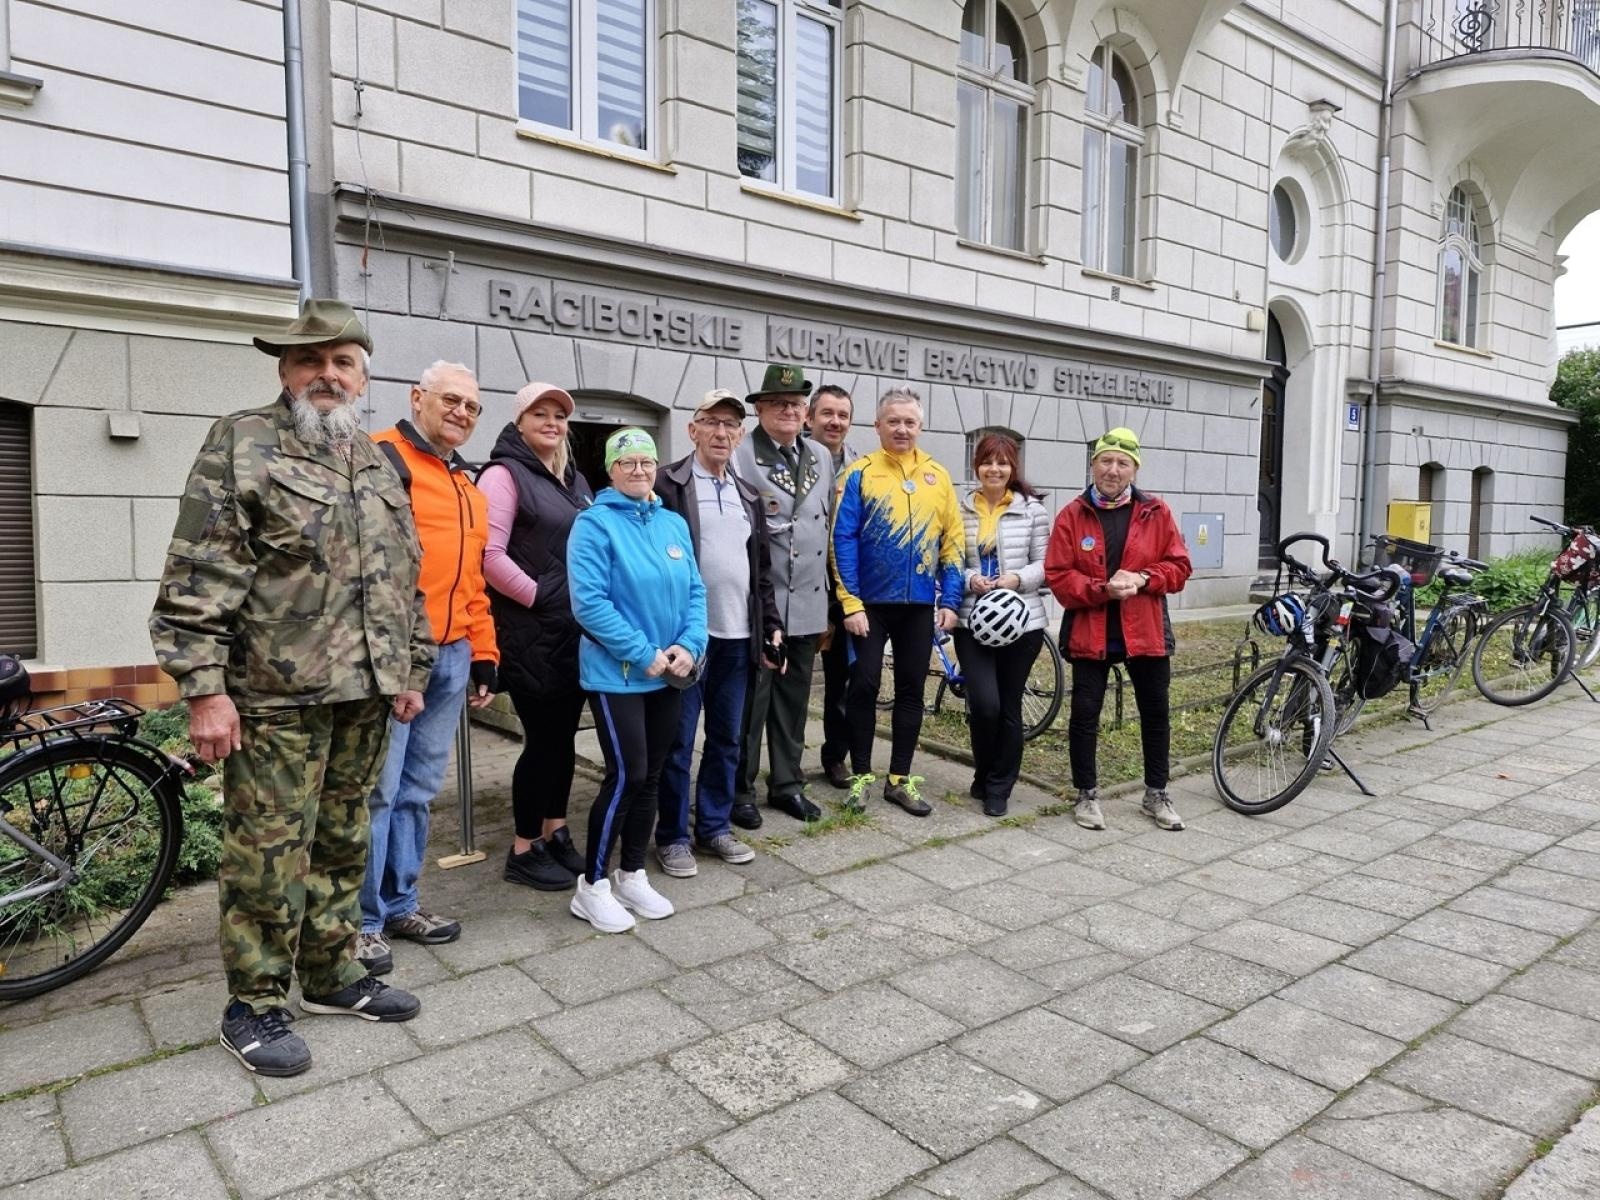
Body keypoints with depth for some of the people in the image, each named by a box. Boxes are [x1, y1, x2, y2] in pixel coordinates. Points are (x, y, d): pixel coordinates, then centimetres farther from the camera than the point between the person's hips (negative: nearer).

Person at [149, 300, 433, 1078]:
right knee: (269, 856, 2)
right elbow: (197, 580, -11)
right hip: (276, 698, -6)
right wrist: (204, 688, -16)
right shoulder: (241, 446, -5)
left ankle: (331, 975, 30)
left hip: (364, 696, 6)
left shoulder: (376, 464, 15)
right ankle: (256, 1006, 18)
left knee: (343, 845, 15)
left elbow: (404, 580, 19)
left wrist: (410, 670, 16)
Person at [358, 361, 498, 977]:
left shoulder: (467, 486, 20)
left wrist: (483, 655, 18)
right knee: (375, 789, -1)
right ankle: (361, 918, 12)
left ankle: (400, 903, 27)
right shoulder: (380, 459, -6)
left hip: (451, 657, 8)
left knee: (417, 790, 15)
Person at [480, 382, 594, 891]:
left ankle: (556, 835, 28)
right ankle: (523, 850, 15)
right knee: (543, 738, -1)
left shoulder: (576, 480, 16)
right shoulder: (504, 475, -7)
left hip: (577, 630, 7)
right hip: (532, 632, -7)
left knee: (564, 735, 13)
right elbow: (490, 556, -17)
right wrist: (539, 597, -14)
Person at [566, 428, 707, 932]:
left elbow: (695, 592, 9)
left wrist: (688, 647, -8)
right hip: (616, 674, -6)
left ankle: (632, 876, 27)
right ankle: (592, 886, 10)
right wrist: (645, 654, -19)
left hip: (668, 676, 6)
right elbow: (589, 602, -18)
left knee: (651, 777, 12)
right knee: (626, 776, -7)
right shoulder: (595, 523, -10)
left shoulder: (674, 523, 9)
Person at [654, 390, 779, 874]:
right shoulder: (667, 484, -4)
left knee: (726, 738, 12)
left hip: (736, 636, 6)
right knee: (678, 741, 3)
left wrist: (770, 624, 13)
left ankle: (715, 826, 26)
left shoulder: (748, 496, 16)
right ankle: (672, 835, 15)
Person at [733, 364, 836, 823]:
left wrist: (826, 589, 15)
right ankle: (740, 789, 16)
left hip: (807, 601, 6)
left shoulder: (822, 458, 12)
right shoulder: (740, 456, -9)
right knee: (750, 697, 2)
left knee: (794, 696, 14)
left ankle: (787, 783, 27)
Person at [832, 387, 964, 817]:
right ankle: (860, 775, 17)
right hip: (870, 603, -3)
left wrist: (950, 600, 0)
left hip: (920, 604, 3)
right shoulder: (859, 473, -4)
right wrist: (850, 602, -14)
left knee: (911, 690, 8)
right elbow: (843, 540, -9)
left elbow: (953, 541, 7)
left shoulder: (937, 476, 6)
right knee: (864, 687, 2)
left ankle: (900, 780, 20)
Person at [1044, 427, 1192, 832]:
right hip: (1088, 633, -1)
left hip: (1146, 631, 2)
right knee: (1084, 714, 2)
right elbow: (1058, 576, -7)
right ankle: (1087, 795, 19)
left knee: (1155, 713, 12)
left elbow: (1178, 566, 2)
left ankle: (1156, 794, 29)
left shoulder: (1156, 513, 2)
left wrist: (1142, 579, -16)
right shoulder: (1071, 516, -3)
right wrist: (1103, 589, -21)